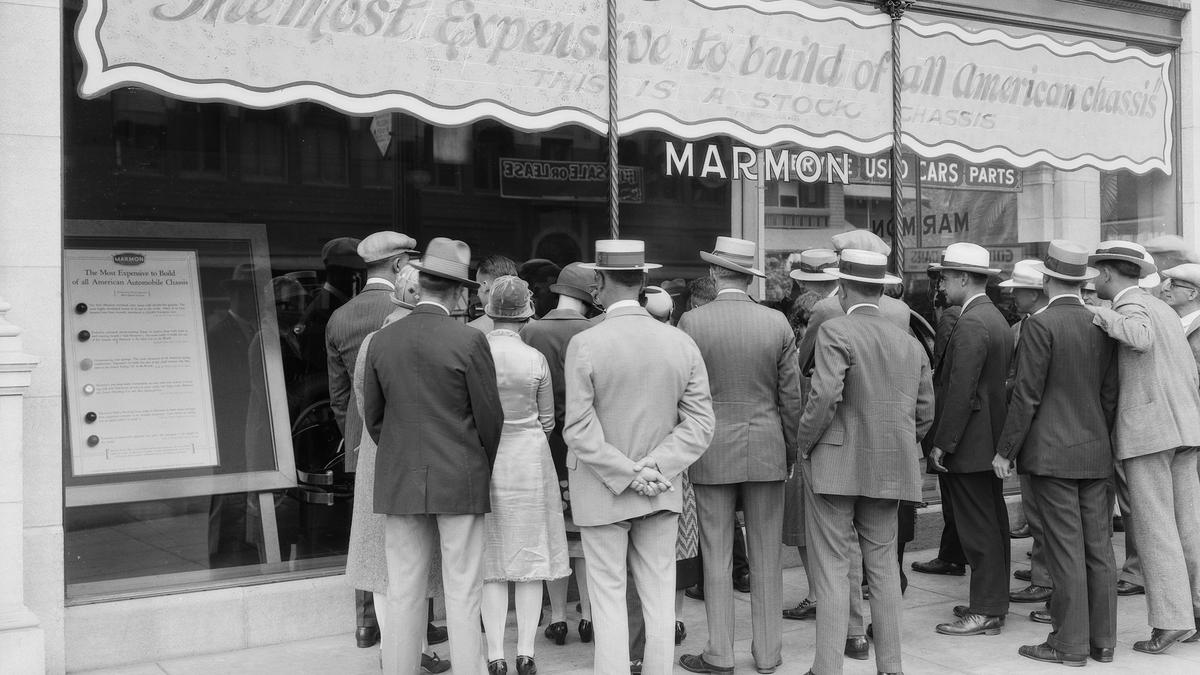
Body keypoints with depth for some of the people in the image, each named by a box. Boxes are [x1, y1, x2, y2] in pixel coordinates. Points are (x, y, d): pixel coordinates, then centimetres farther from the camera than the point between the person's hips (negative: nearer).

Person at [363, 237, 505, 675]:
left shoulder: (381, 342, 1)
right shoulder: (469, 342, -11)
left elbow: (372, 417, 8)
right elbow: (490, 417, -5)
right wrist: (484, 468, 12)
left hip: (399, 482, 3)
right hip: (459, 481, -3)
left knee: (403, 594, 9)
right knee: (462, 595, 4)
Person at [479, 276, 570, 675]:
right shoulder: (536, 360, -9)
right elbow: (547, 420, 0)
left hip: (485, 461, 1)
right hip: (530, 461, -1)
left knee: (492, 559, 8)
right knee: (531, 555, 9)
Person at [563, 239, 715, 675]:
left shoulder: (584, 344, -12)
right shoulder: (681, 343, -2)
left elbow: (579, 428, -16)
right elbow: (700, 424, -4)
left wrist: (626, 473, -11)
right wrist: (653, 469, -7)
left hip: (602, 493, -3)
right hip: (662, 491, 4)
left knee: (609, 598, 5)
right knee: (659, 595, 12)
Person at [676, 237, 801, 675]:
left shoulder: (692, 323, -7)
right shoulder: (777, 323, -1)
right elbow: (791, 396, 3)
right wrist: (791, 451, 13)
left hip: (712, 453, -2)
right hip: (767, 450, 2)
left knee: (717, 557, 5)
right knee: (766, 557, 10)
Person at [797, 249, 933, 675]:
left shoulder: (835, 332, -10)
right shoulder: (911, 343, 9)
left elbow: (824, 397, -21)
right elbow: (924, 413, 11)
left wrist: (804, 445, -8)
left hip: (834, 465, -6)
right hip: (891, 469, 6)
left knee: (832, 570, -1)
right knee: (883, 567, 14)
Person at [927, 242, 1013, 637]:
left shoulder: (970, 324, -18)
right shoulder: (997, 319, 14)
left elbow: (961, 390, -22)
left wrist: (942, 443, -18)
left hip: (969, 443, -10)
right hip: (993, 438, 10)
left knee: (978, 528, -4)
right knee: (992, 523, 15)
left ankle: (985, 612, 2)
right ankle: (993, 601, 24)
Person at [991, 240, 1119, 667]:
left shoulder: (1040, 325, -12)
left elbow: (1026, 395, -13)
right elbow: (1111, 392, 10)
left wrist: (1005, 450, -6)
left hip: (1051, 453, -6)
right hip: (1097, 454, 6)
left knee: (1065, 549, -2)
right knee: (1098, 547, 10)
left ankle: (1070, 644, 4)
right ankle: (1103, 640, 18)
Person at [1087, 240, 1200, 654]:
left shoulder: (1131, 305, -6)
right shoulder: (1162, 308, 20)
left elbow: (1142, 339, -30)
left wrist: (1103, 314, -17)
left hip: (1146, 429, -8)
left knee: (1155, 526, -5)